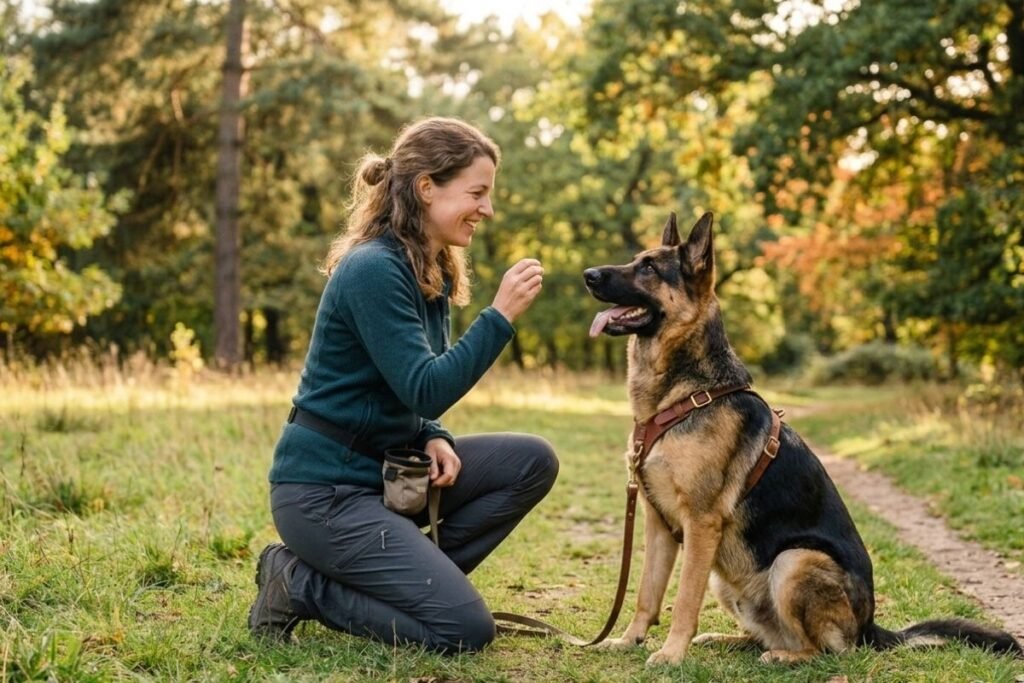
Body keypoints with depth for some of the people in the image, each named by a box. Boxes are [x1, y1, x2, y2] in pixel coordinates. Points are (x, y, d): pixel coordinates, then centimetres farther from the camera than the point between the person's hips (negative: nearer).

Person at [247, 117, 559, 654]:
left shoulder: (432, 270, 8)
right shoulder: (373, 269, -20)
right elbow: (424, 391, -24)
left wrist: (434, 440, -4)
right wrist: (500, 316, -24)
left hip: (383, 468, 9)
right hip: (324, 489, -9)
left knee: (532, 462, 0)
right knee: (465, 629, -13)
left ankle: (412, 577, 5)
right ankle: (300, 583, 0)